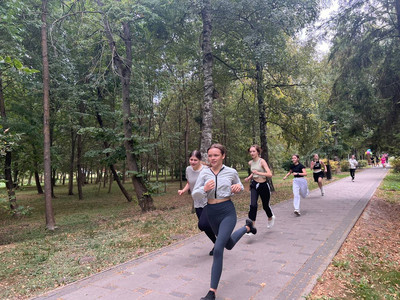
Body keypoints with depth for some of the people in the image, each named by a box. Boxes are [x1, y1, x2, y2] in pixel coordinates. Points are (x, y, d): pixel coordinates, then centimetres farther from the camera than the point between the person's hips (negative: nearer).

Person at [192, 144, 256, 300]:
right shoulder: (204, 173, -5)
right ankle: (247, 227, 56)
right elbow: (194, 195, -4)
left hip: (227, 211, -4)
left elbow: (240, 186, 12)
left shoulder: (231, 172, -7)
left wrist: (238, 187, -12)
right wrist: (204, 189, -25)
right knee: (229, 245, 24)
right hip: (211, 213, 4)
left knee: (218, 249, -17)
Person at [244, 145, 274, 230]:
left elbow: (270, 174, -22)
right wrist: (249, 178, 7)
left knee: (265, 206, 13)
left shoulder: (262, 161, -13)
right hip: (254, 185, 3)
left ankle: (271, 217, 46)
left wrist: (258, 173, -30)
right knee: (253, 205, -14)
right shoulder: (250, 163, 3)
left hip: (263, 186, -3)